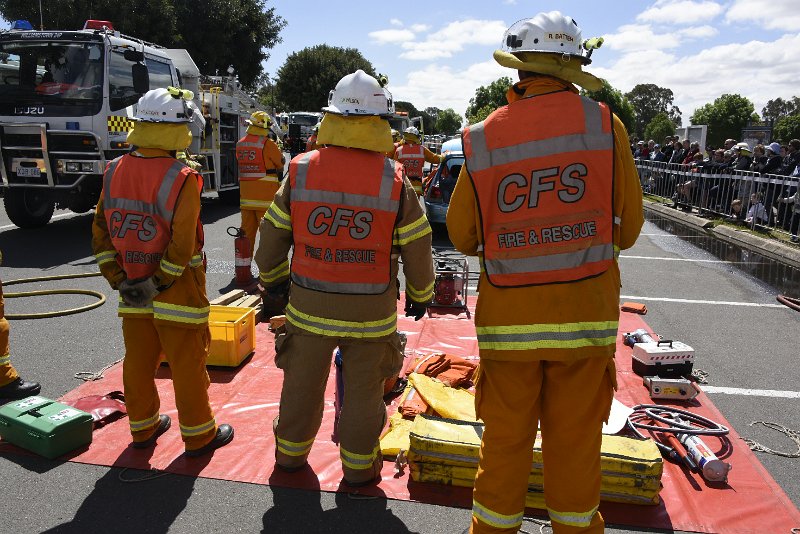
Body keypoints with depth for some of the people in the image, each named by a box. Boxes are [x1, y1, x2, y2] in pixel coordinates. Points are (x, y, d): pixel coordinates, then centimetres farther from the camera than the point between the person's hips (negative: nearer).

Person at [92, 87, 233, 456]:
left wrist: (119, 279, 3)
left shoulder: (114, 172, 0)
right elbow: (183, 243, -22)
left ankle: (143, 427, 34)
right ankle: (198, 435, 19)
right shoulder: (182, 179, -19)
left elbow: (101, 232, 2)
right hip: (177, 288, -6)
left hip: (132, 288, 6)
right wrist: (159, 282, -12)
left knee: (139, 360, 17)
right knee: (187, 364, 6)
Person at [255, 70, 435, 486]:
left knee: (302, 383, 19)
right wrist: (420, 295, 14)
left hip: (309, 306, 2)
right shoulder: (395, 179, -9)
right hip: (371, 311, -2)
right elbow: (417, 249, -3)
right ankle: (358, 465, 30)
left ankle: (291, 452, 39)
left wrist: (273, 286, 18)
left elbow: (272, 237, 3)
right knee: (363, 391, 14)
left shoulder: (300, 171, -4)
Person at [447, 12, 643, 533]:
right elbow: (628, 225, 2)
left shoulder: (483, 137, -5)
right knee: (576, 438, 15)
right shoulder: (605, 124, -5)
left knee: (505, 436, 14)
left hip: (507, 315, 0)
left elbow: (462, 233, 3)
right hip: (586, 312, 0)